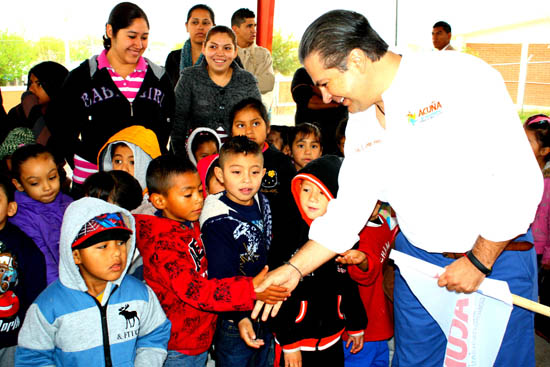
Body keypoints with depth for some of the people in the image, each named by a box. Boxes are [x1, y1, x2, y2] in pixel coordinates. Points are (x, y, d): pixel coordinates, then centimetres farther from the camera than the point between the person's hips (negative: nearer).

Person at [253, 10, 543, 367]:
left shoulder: (462, 76, -17)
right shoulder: (361, 126, 3)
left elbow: (520, 179, -19)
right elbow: (346, 212, 6)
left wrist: (479, 262, -14)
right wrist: (293, 270, -2)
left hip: (495, 254, -5)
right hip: (417, 258, 5)